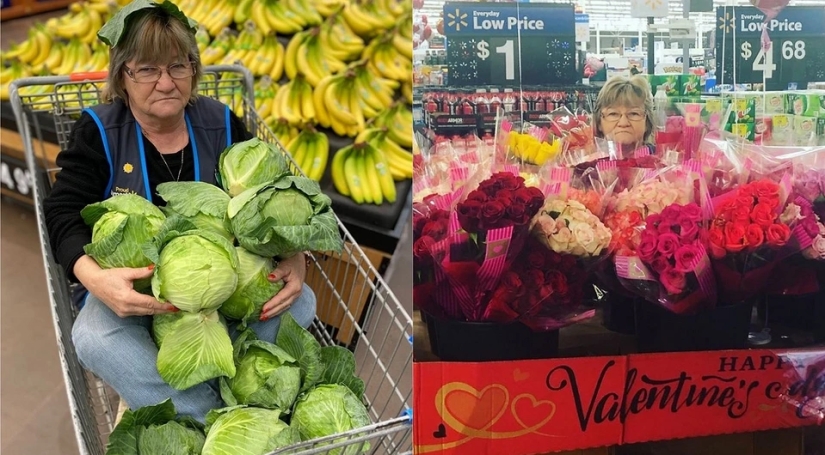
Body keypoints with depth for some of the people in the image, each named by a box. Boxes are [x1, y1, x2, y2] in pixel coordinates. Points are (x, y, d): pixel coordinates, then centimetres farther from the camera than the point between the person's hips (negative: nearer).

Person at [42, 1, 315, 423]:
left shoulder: (221, 124, -1)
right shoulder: (98, 132, -6)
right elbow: (65, 213, -13)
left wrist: (294, 257, -22)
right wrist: (94, 277, -36)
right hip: (133, 283, -2)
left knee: (300, 301, -21)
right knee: (94, 338, -32)